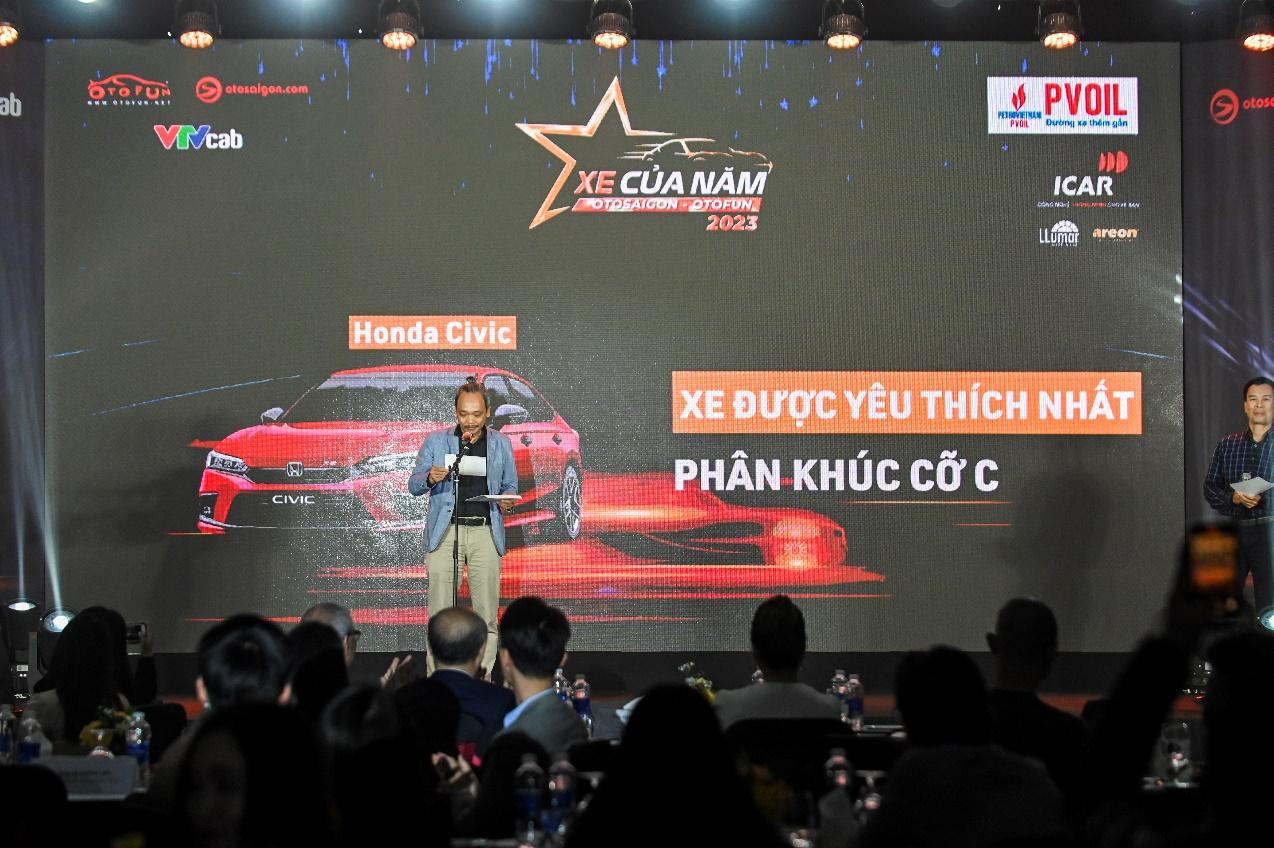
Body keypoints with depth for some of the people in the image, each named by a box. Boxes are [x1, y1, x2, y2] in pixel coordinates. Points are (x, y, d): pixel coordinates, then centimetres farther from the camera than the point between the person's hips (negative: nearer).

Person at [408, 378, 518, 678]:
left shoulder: (501, 444, 12)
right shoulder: (436, 441, 7)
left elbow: (510, 484, 18)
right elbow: (413, 485, 8)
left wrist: (506, 500, -6)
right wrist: (430, 478, -15)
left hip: (486, 532, 1)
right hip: (445, 530, -1)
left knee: (487, 612, 0)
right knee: (440, 611, -5)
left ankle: (483, 677, 6)